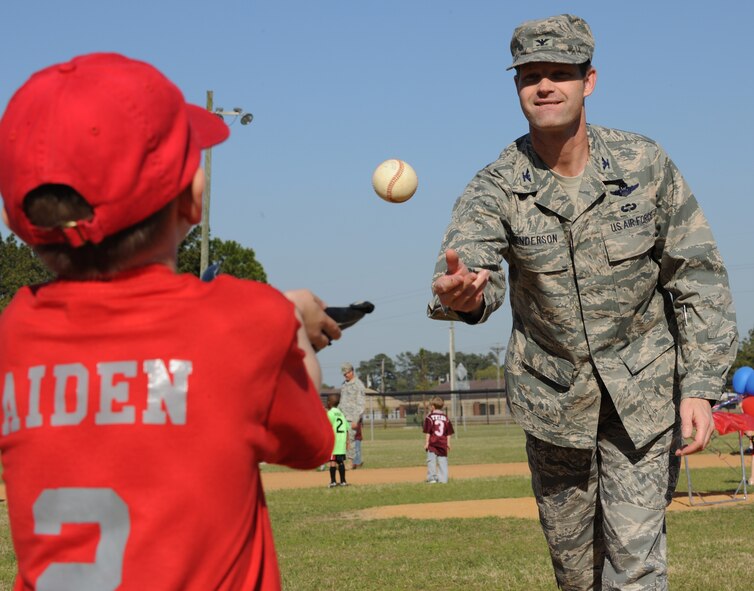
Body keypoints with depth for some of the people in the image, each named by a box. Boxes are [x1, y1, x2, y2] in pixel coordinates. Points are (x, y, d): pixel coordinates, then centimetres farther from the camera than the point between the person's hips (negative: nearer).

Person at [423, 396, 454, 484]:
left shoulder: (430, 417, -6)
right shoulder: (446, 418, 8)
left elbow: (427, 432, -8)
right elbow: (449, 433, 11)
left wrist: (426, 443, -4)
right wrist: (448, 443, 16)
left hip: (432, 443, -4)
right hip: (443, 444, 4)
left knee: (431, 460, 1)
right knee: (443, 461, 7)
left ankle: (432, 477, -2)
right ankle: (443, 479, 7)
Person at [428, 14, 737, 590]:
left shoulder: (645, 164, -13)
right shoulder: (496, 187, -13)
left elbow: (699, 278, -8)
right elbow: (469, 256, -33)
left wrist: (700, 387, -16)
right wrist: (462, 294, -59)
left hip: (643, 391, -1)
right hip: (551, 391, 2)